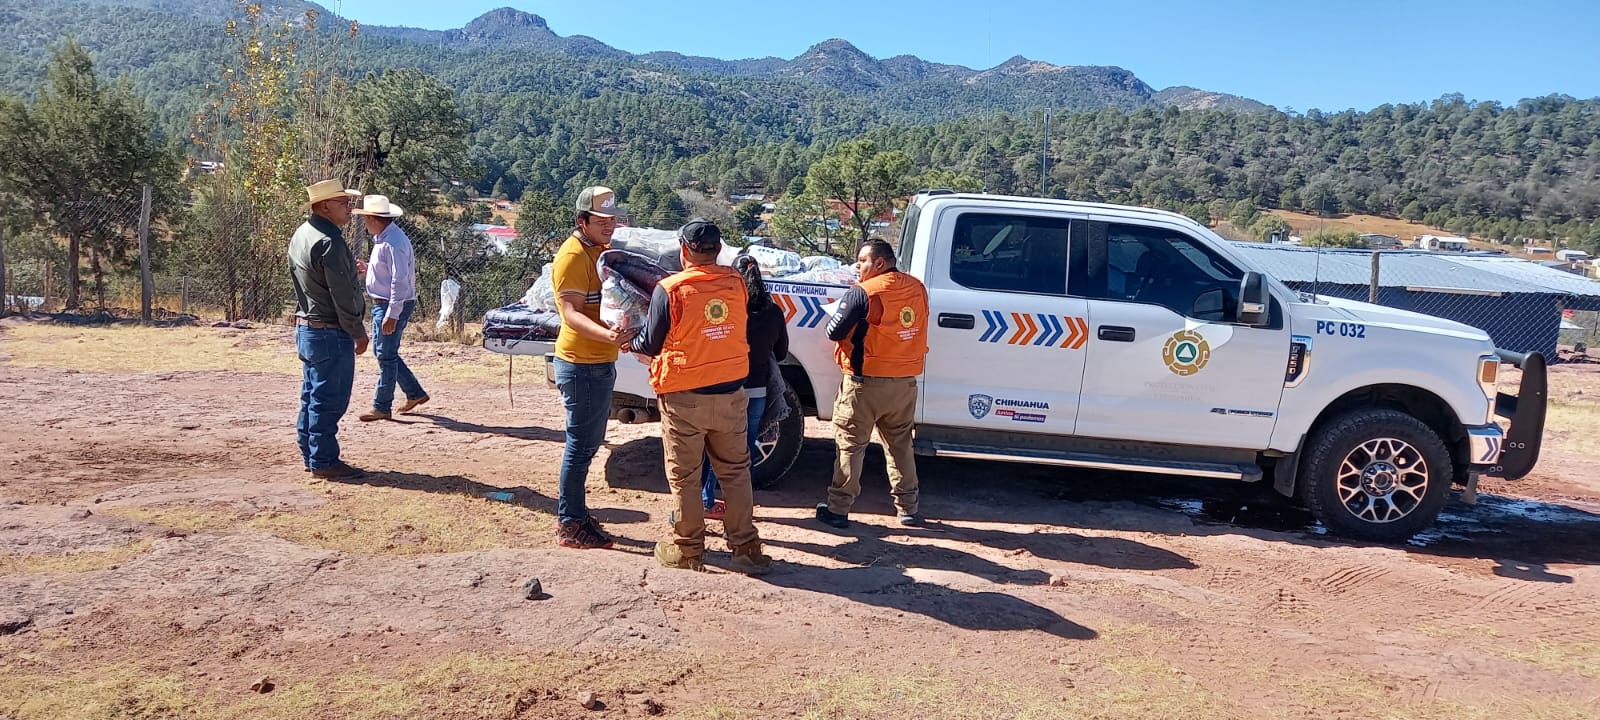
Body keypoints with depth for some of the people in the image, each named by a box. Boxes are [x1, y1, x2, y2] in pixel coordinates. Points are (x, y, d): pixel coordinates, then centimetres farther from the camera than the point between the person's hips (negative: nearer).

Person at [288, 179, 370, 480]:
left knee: (312, 396, 16)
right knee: (329, 400, -3)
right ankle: (324, 461, 3)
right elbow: (342, 295, -19)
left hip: (305, 328, 10)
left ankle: (311, 455, 25)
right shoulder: (329, 242, -20)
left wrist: (350, 269, 19)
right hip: (330, 333, -10)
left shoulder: (301, 235, 11)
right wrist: (358, 331, -11)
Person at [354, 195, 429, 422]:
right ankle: (415, 393, 26)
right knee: (382, 352, 17)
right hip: (382, 303, 11)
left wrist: (392, 315, -27)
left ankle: (381, 407, 8)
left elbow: (400, 281, -26)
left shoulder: (393, 243, -21)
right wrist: (367, 267, 13)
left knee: (386, 356, -2)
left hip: (394, 305, -11)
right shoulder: (382, 238, 11)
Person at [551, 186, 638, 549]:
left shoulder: (604, 250, 14)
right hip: (581, 365, -10)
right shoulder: (573, 256, -16)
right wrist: (608, 335, -42)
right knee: (582, 444, -4)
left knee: (589, 441, 17)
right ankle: (570, 525, 6)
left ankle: (573, 513, 29)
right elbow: (571, 314, -26)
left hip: (601, 362, 10)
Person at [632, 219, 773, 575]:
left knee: (684, 476, 10)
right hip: (731, 394, 4)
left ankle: (687, 548, 20)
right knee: (735, 471, 14)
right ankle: (746, 547, 17)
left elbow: (651, 345, -7)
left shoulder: (670, 290, -14)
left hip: (684, 398, -4)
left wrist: (631, 342, 16)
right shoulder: (737, 283, -2)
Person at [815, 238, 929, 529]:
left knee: (851, 445, 5)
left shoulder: (863, 293, -15)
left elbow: (835, 332, -13)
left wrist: (845, 310, 5)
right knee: (900, 445, 18)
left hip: (865, 383, -5)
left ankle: (838, 508, 9)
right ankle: (908, 508, 23)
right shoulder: (917, 289, 3)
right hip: (905, 384, 5)